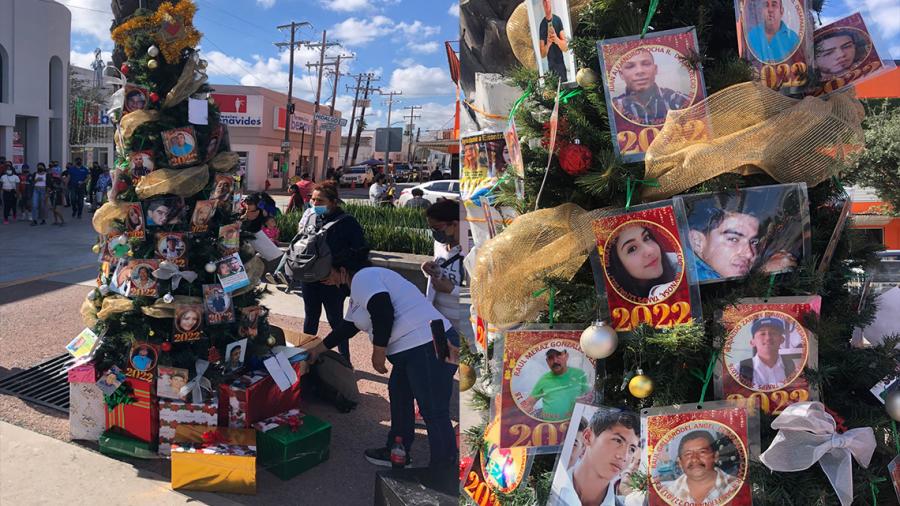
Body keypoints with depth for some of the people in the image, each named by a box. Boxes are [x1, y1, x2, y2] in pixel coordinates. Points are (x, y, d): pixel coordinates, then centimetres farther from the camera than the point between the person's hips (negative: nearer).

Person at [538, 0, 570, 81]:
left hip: (562, 65, 0)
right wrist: (547, 44, -24)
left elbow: (565, 47, -5)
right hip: (551, 68, 0)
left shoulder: (558, 20, 0)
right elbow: (542, 54, -3)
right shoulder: (542, 25, 0)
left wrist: (557, 40, -25)